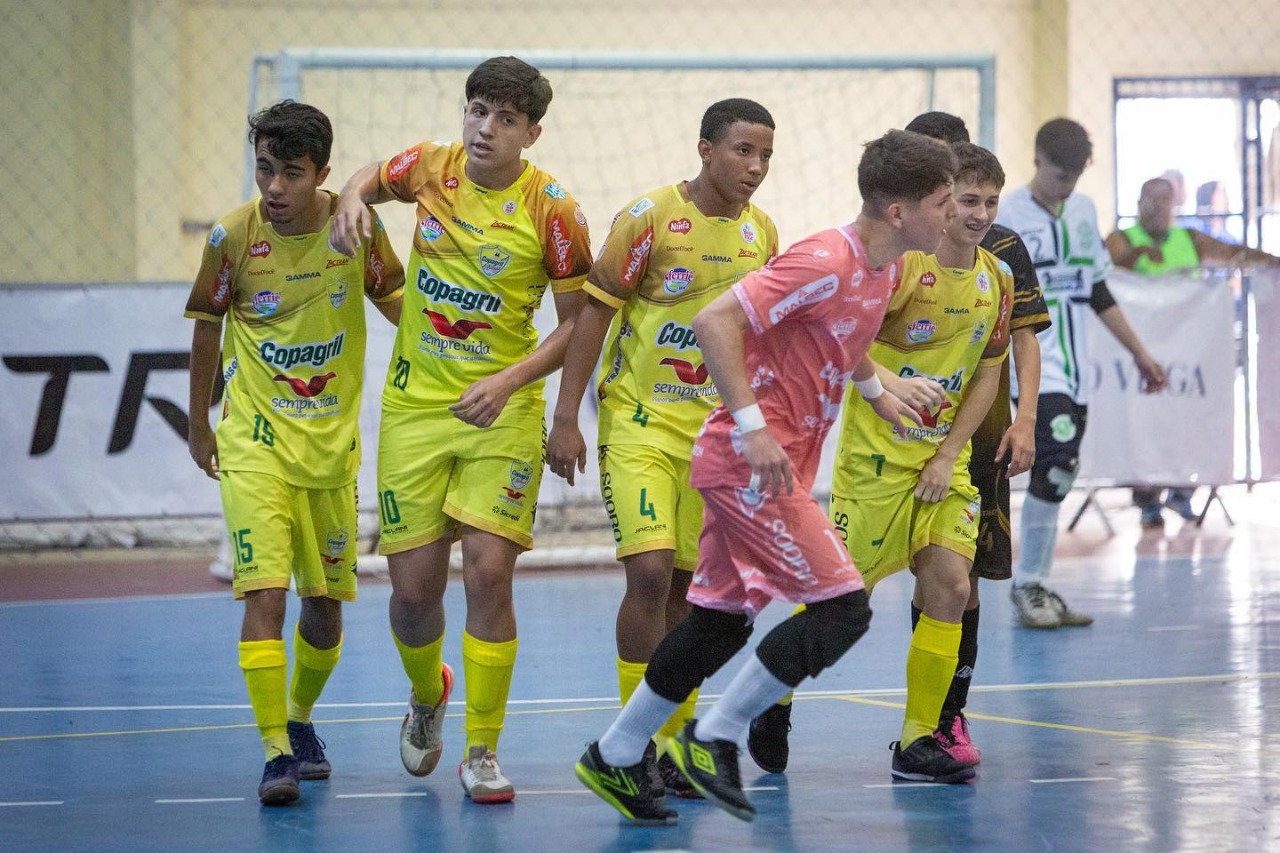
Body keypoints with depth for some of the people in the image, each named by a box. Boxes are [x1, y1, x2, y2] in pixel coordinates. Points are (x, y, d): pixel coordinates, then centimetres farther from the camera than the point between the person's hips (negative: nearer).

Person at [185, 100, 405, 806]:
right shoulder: (232, 236, -10)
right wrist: (198, 425, 12)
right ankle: (276, 754, -15)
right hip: (254, 442, -2)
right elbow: (207, 327, 5)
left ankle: (300, 719, 35)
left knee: (326, 604, 10)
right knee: (264, 593, -16)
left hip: (333, 443, 2)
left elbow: (398, 305, 10)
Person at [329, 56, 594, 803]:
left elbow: (578, 322, -7)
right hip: (416, 404, 3)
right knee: (414, 585, 3)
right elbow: (374, 177, 22)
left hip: (502, 409, -3)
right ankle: (427, 694, 36)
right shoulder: (431, 168, -2)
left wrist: (507, 383, -19)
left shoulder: (552, 209, -12)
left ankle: (483, 752, 0)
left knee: (489, 570, -13)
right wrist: (352, 201, -2)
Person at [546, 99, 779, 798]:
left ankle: (670, 742, 16)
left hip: (716, 432, 5)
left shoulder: (762, 234, 5)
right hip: (640, 424, -5)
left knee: (689, 588, 6)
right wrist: (565, 419, -12)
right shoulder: (651, 217, -11)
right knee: (650, 571, -17)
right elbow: (593, 315, -8)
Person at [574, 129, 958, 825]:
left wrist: (875, 387, 25)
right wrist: (753, 426, -28)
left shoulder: (881, 270, 10)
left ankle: (613, 759, 22)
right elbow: (715, 321, -25)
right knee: (842, 607, -11)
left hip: (772, 464, 10)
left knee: (723, 620, 13)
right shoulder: (827, 262, -20)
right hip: (753, 461, -10)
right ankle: (713, 739, -2)